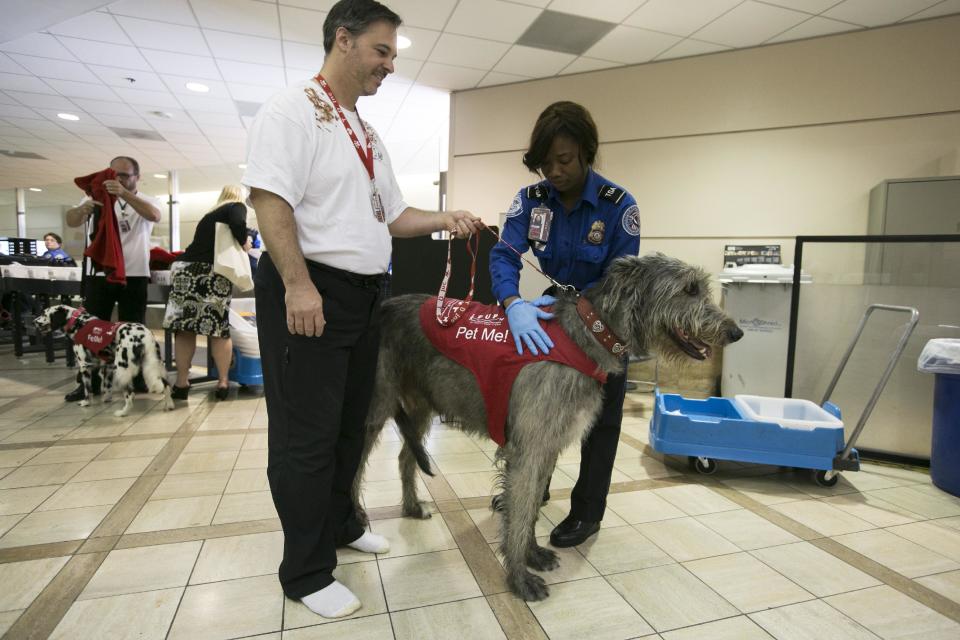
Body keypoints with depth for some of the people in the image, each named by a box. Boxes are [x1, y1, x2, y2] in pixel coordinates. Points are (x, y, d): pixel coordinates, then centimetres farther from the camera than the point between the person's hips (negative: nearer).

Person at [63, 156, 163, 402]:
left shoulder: (147, 201, 3)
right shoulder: (96, 197, 7)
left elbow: (154, 216, -21)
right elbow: (71, 221, -7)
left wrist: (124, 193, -35)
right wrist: (85, 208, -29)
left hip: (134, 274, -2)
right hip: (98, 273, 2)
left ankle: (137, 378, 15)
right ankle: (90, 382, 10)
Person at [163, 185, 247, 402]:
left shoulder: (210, 215, 28)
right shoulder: (237, 207, 8)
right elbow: (238, 224, -14)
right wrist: (244, 244, 1)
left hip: (185, 267, 6)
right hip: (212, 272, -6)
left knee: (184, 328, 6)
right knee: (219, 328, 3)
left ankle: (181, 383, 12)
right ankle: (223, 383, 8)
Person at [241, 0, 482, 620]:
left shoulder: (369, 136, 20)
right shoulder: (292, 110, -5)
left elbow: (392, 216, 21)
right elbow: (270, 199, -17)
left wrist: (445, 219, 7)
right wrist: (299, 284, -24)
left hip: (366, 296, 9)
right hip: (311, 293, -8)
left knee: (351, 424, 18)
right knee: (307, 435, 0)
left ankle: (339, 523, 38)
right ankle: (307, 572, 17)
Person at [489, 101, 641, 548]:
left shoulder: (618, 205, -22)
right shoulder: (531, 199, -14)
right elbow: (505, 254, -26)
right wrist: (514, 305, -46)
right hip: (554, 310, 4)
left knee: (600, 417, 4)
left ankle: (587, 513, 21)